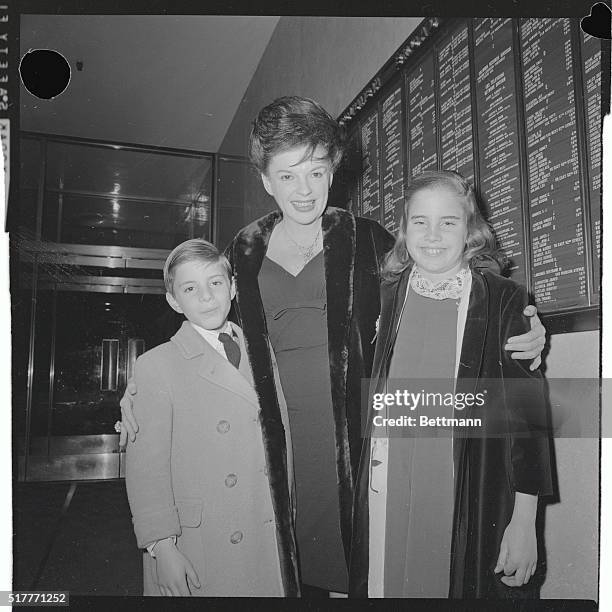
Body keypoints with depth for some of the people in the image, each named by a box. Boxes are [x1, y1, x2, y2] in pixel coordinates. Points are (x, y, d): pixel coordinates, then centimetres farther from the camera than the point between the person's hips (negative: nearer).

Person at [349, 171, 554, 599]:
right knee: (388, 581, 10)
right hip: (386, 498, 2)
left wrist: (525, 519, -7)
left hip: (474, 512, -2)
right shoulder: (385, 298, 5)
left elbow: (527, 415, -4)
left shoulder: (504, 301, -3)